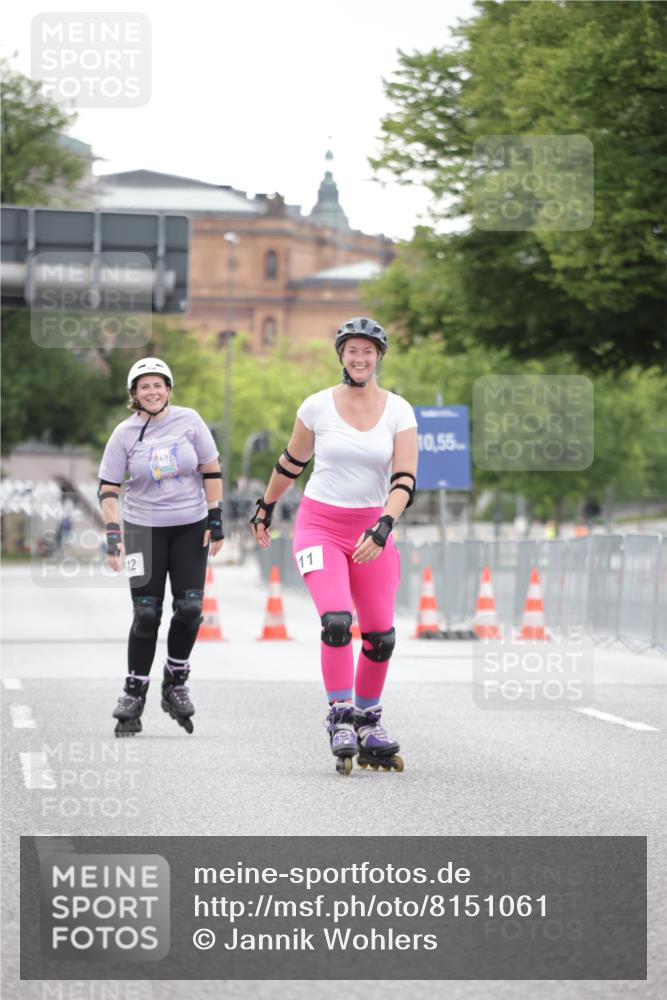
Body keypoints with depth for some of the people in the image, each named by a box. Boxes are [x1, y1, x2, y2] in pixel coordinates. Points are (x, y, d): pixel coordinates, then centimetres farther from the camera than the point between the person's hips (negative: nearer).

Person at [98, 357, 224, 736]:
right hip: (144, 530, -1)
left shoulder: (188, 421, -2)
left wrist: (215, 519, -1)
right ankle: (134, 693, 6)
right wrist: (113, 535, -12)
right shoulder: (125, 434, -3)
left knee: (189, 608, -8)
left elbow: (211, 471, 3)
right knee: (146, 614, -5)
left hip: (190, 527, 1)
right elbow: (108, 489, -2)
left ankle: (176, 683, 12)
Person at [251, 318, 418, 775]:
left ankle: (368, 720, 21)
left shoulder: (399, 411, -1)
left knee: (381, 635, 1)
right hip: (320, 525, -2)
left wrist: (384, 527, -22)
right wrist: (266, 508, 23)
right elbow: (292, 462, 14)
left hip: (372, 528, 2)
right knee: (336, 621, -22)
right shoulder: (317, 406, -2)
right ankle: (340, 719, -13)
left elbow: (405, 478, -7)